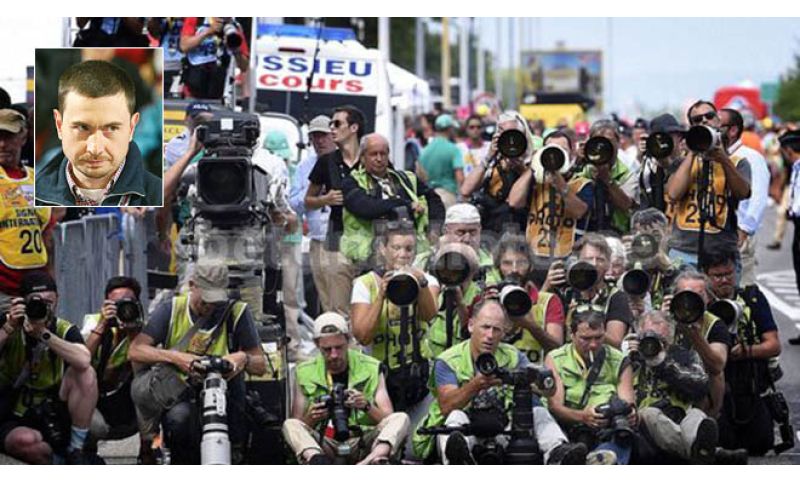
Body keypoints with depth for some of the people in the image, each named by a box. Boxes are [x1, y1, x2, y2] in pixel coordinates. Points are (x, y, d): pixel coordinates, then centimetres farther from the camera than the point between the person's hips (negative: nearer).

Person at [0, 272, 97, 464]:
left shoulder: (64, 330, -4)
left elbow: (83, 361, -27)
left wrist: (44, 334, -30)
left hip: (52, 418, 2)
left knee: (85, 374, -22)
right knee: (26, 441, -37)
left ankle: (76, 452, -14)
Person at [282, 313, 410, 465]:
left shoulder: (371, 369, 8)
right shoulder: (305, 374, 9)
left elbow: (389, 419, 2)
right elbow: (297, 428, 8)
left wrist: (367, 407, -19)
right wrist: (310, 418, -14)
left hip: (362, 445, 0)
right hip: (324, 445, 0)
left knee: (401, 419, -24)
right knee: (290, 425, -25)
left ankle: (369, 463, -54)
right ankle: (320, 463, -58)